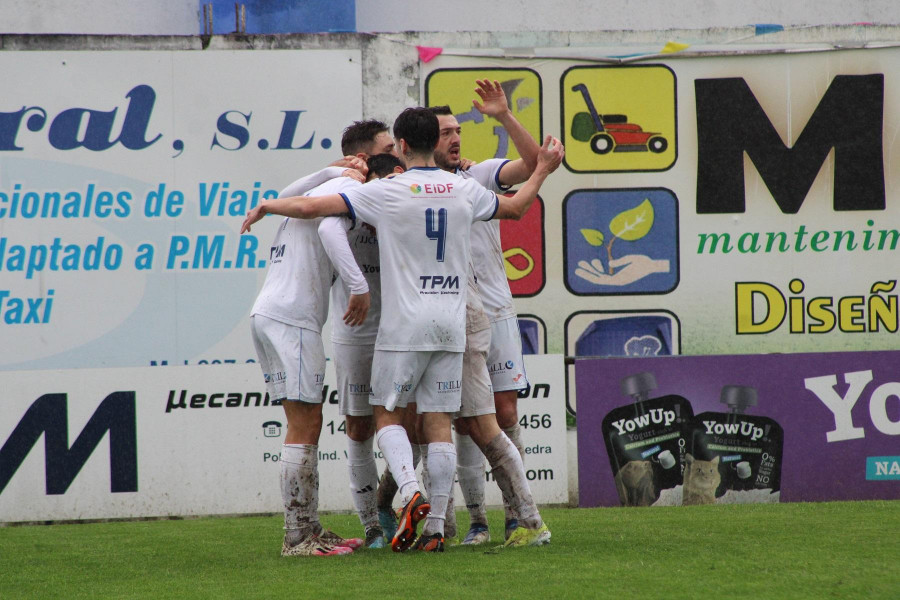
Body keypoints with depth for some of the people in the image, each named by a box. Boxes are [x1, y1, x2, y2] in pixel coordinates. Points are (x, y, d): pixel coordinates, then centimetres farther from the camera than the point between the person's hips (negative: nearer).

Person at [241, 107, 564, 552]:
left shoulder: (387, 191, -7)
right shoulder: (464, 191, 6)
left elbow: (312, 207, -9)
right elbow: (516, 207, 25)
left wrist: (266, 206, 9)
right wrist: (543, 170, 41)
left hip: (405, 323, -4)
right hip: (451, 323, 4)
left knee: (386, 412, 6)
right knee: (438, 422, 5)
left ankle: (410, 494, -17)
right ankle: (436, 525, 2)